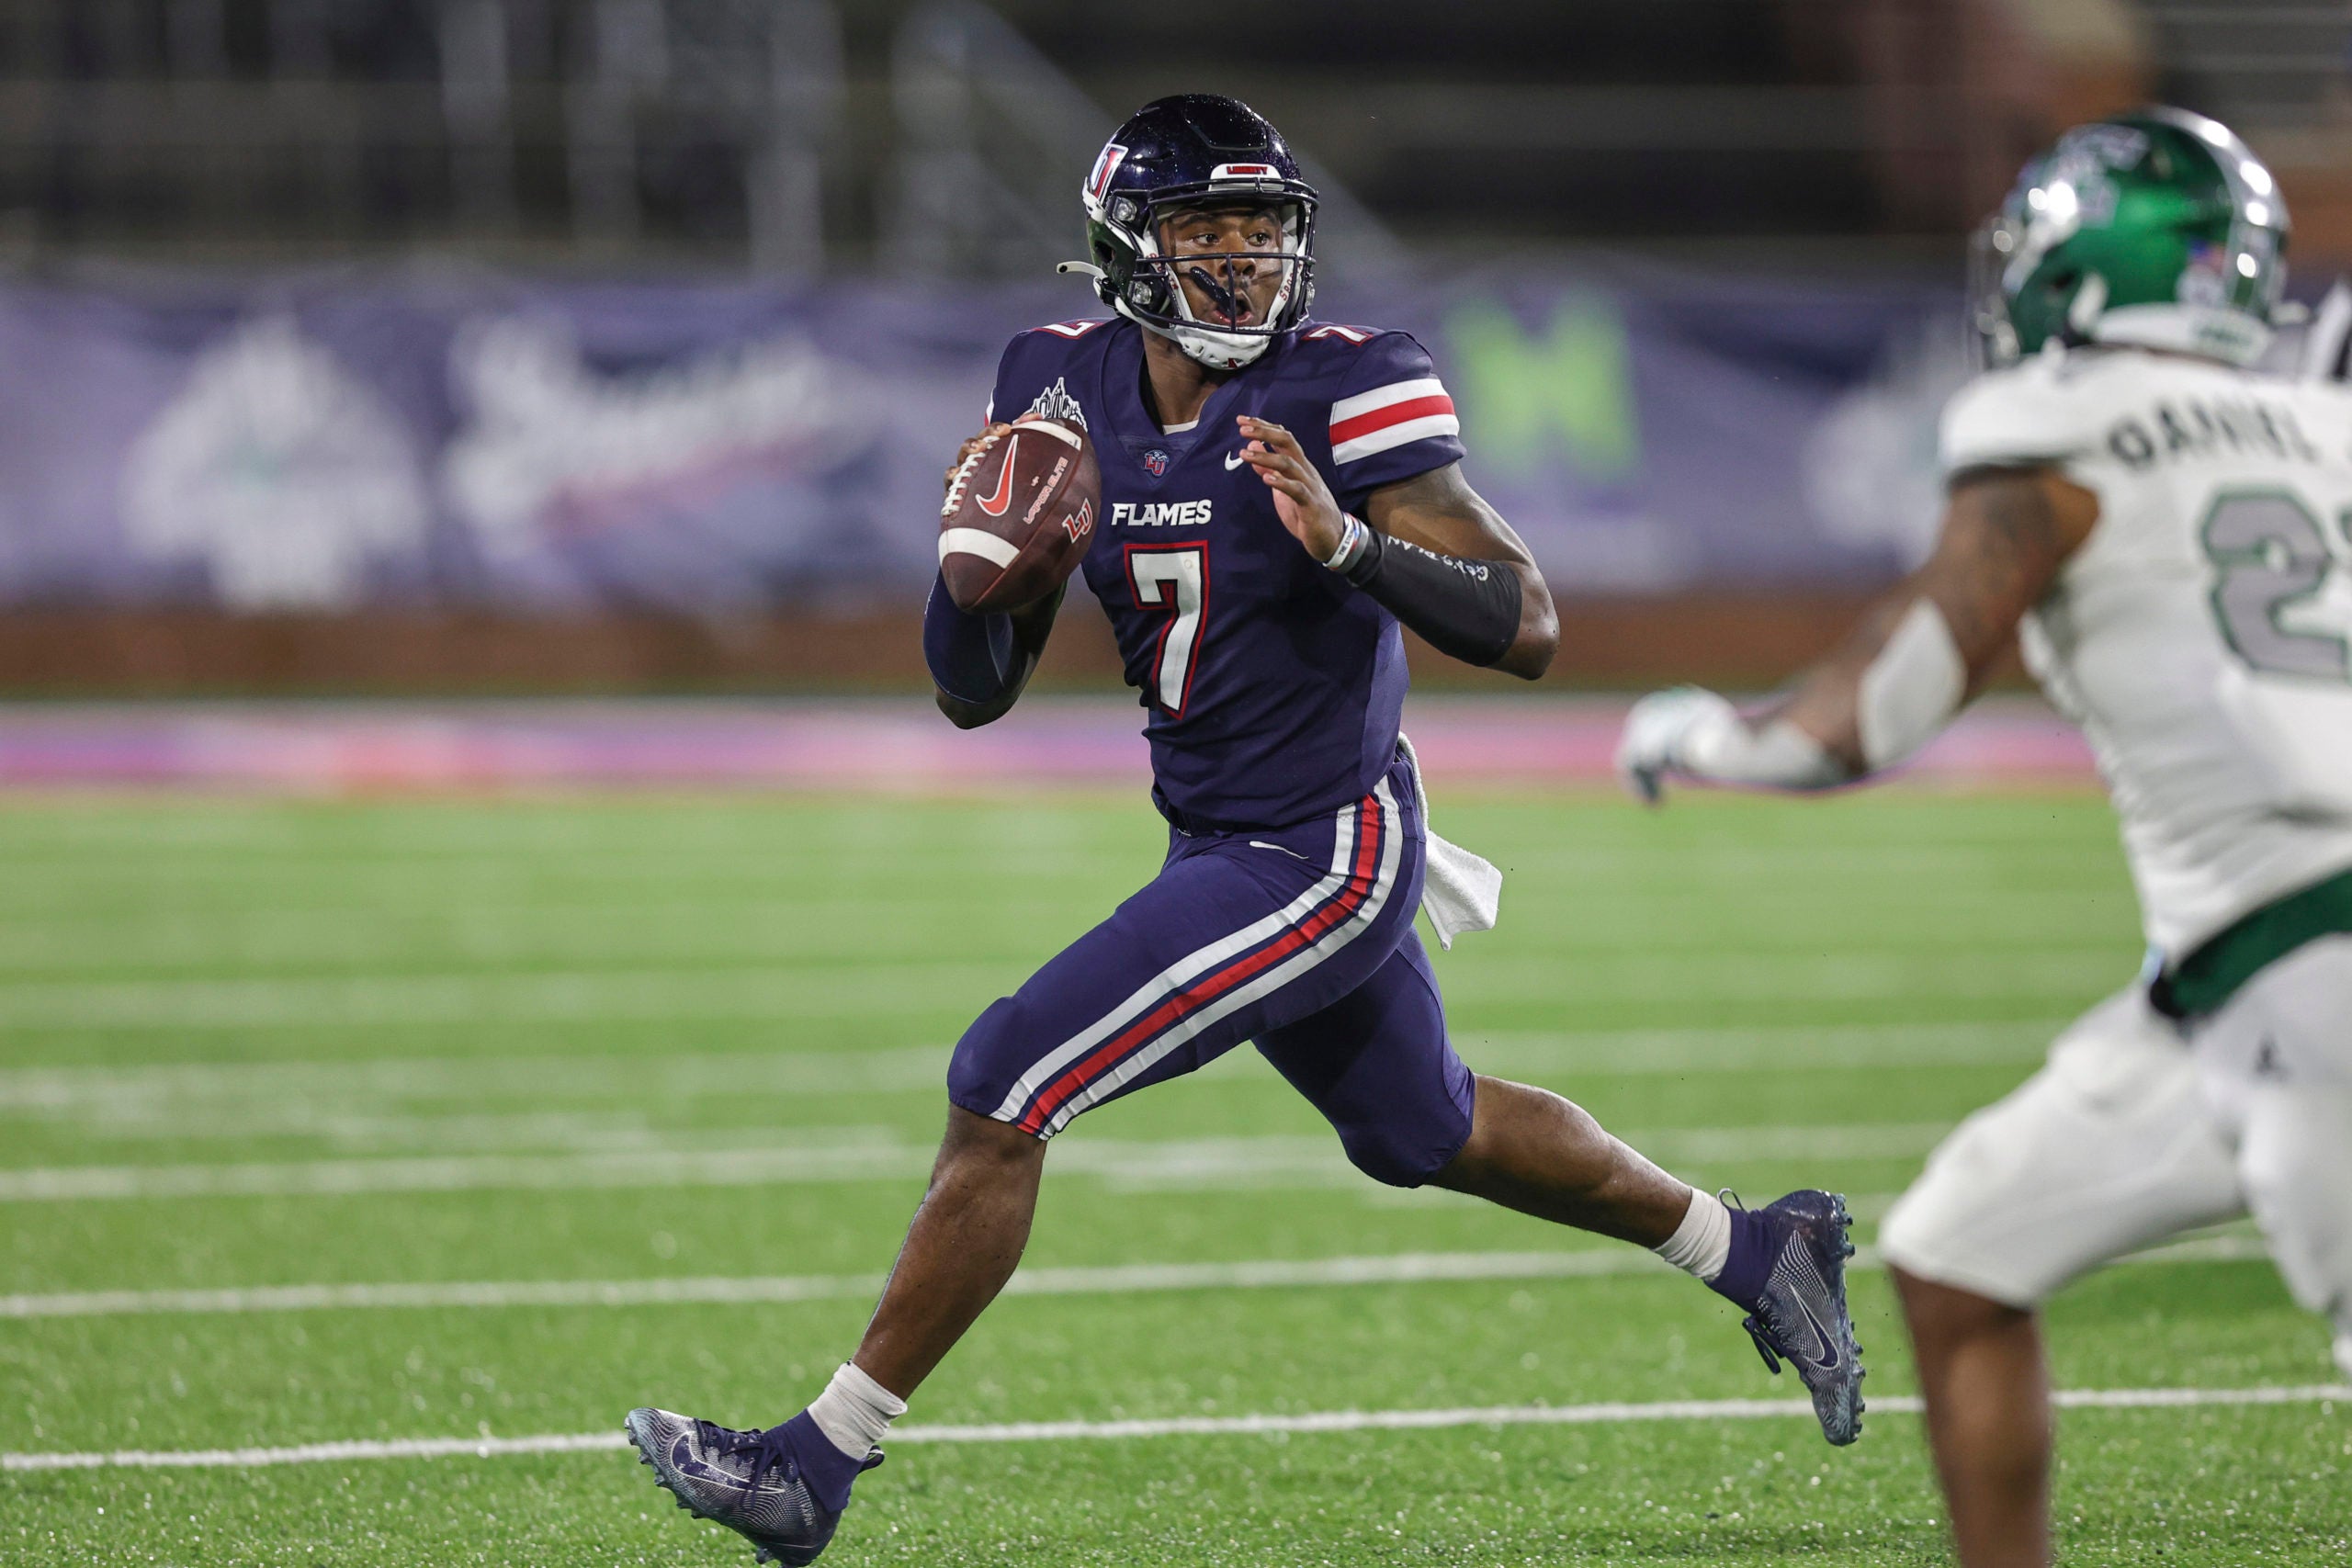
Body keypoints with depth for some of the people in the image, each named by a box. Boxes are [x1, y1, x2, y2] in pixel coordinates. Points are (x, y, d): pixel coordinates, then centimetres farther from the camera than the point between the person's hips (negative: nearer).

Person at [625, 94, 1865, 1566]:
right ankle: (1758, 1251, 47)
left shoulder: (1344, 393, -18)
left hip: (1319, 859, -8)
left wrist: (1343, 540, -34)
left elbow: (1526, 629, -21)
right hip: (1219, 844, 8)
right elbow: (974, 692, 3)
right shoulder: (1067, 390, -1)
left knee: (1001, 1090, -13)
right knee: (1427, 1131, 26)